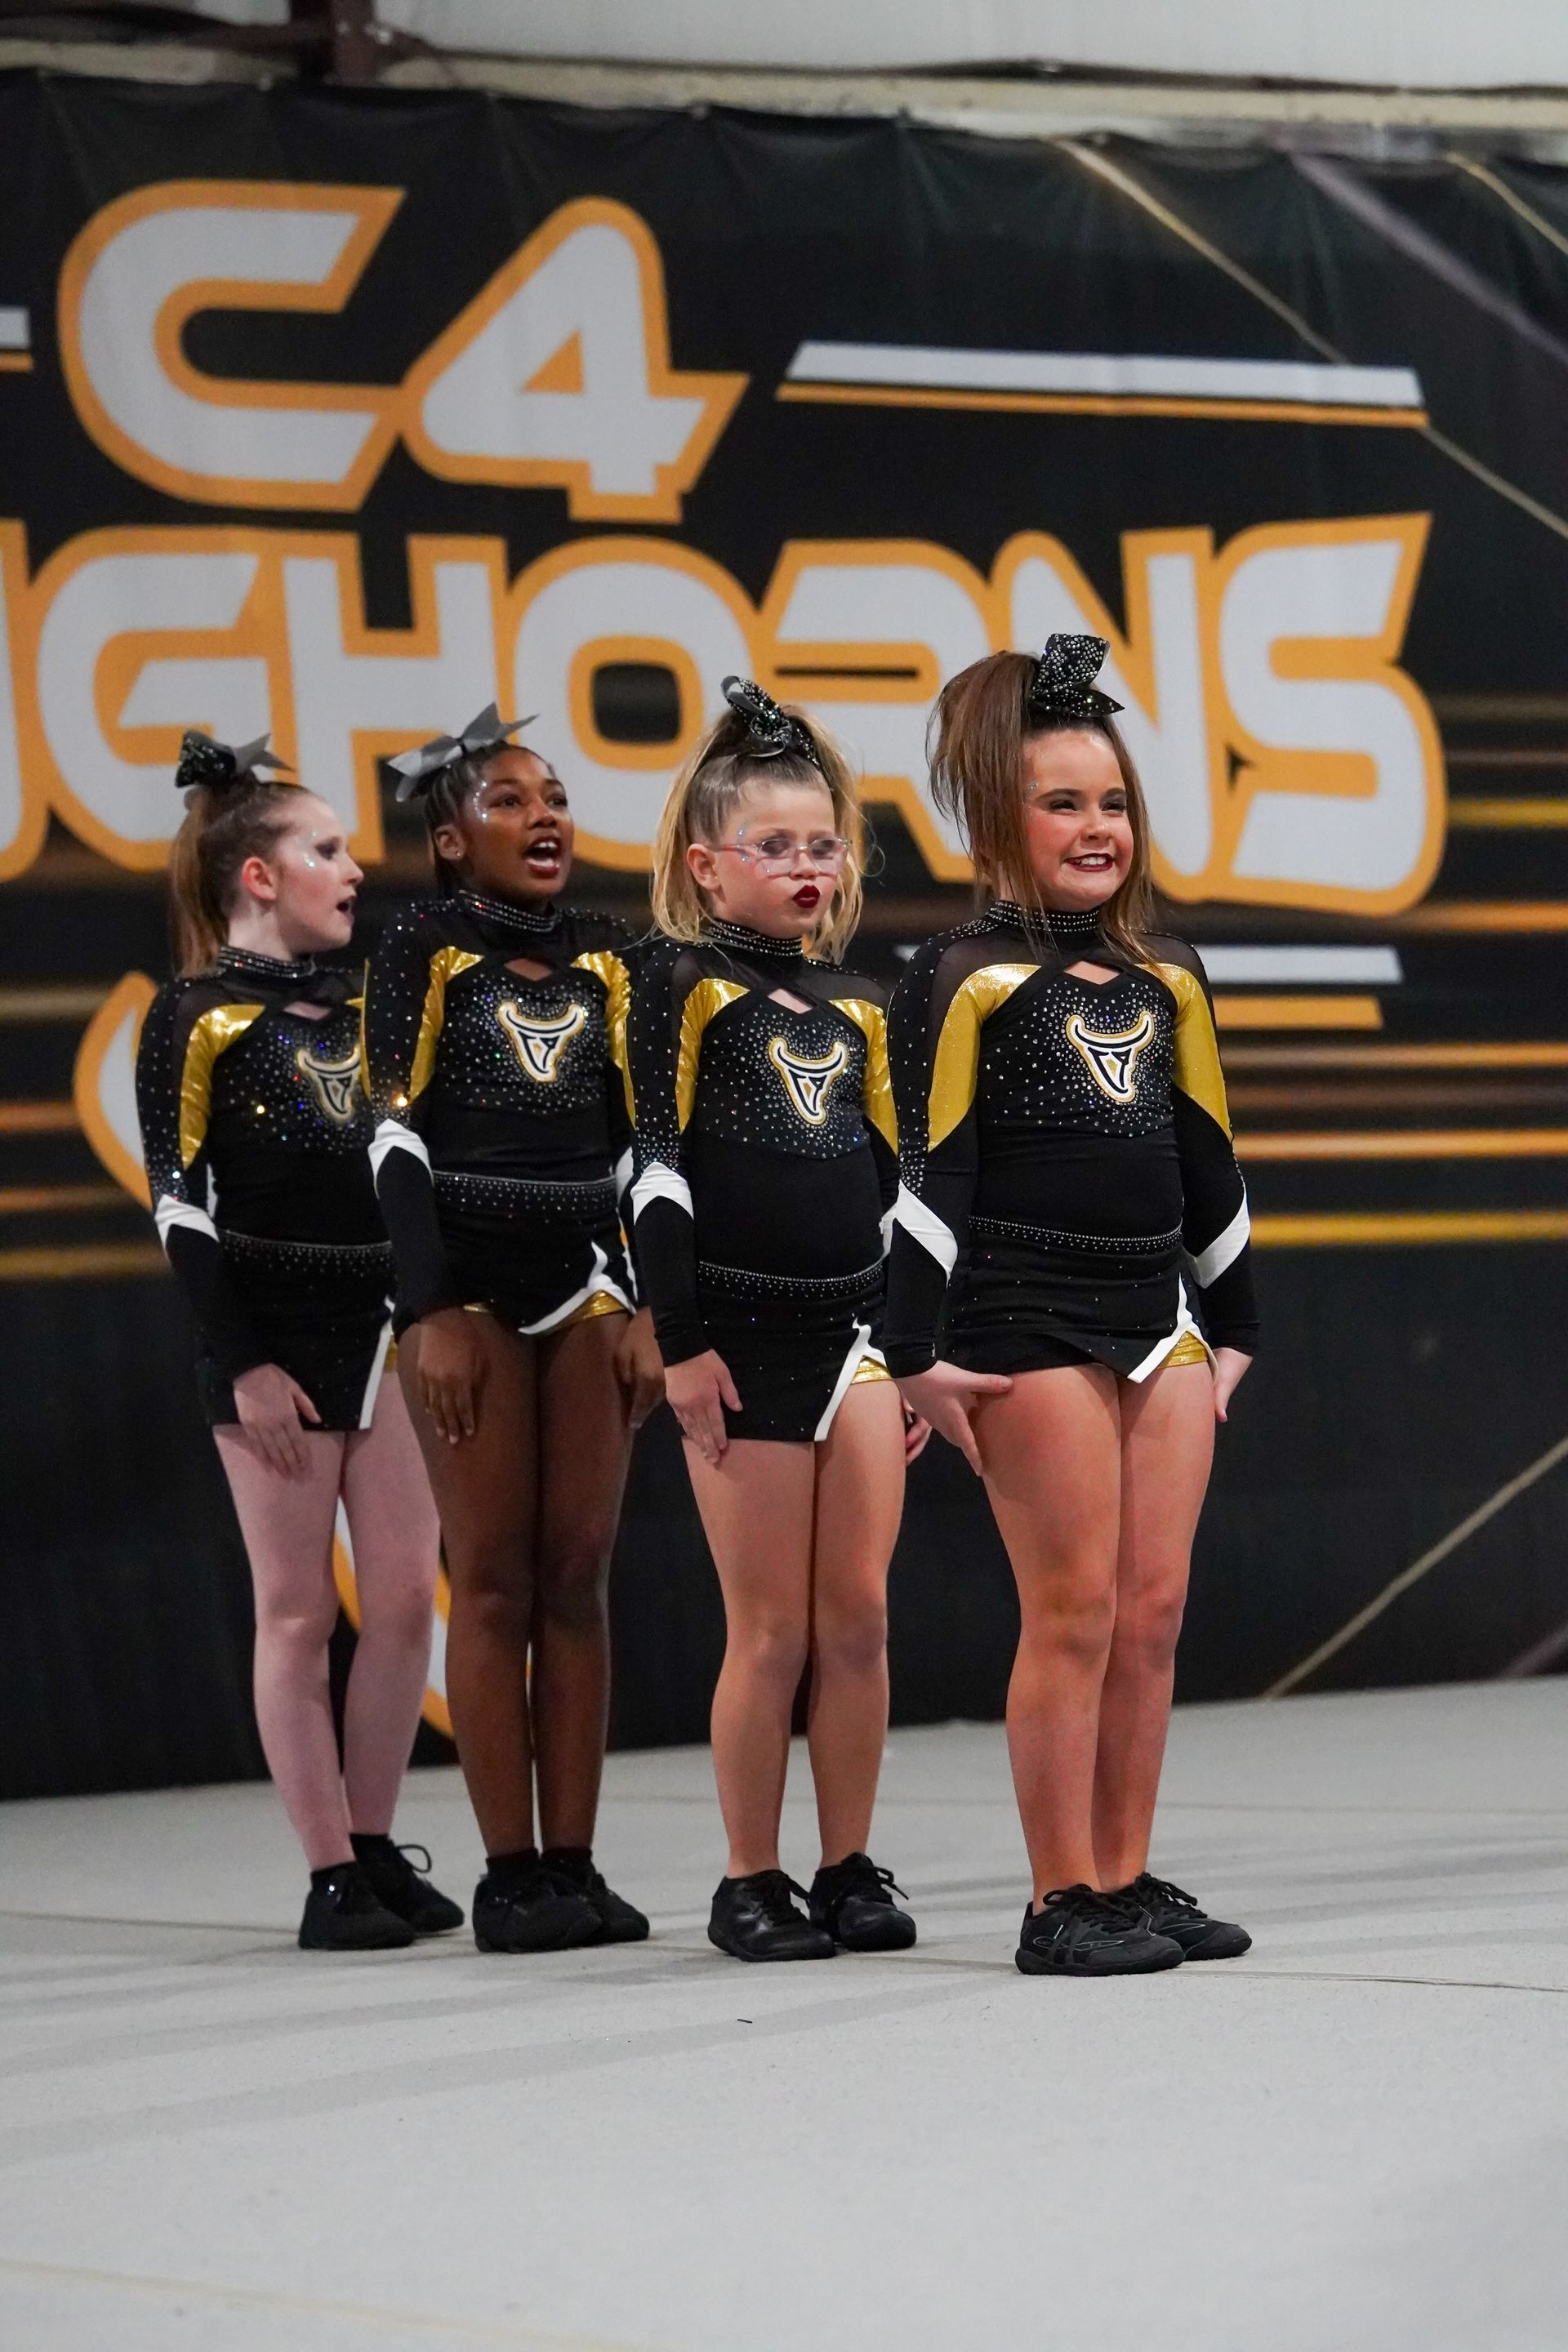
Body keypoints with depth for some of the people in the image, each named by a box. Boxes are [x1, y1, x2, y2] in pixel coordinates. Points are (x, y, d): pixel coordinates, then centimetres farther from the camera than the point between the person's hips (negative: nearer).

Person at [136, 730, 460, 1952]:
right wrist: (243, 1361, -13)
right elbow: (181, 1205, -8)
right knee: (300, 1612, -2)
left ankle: (377, 1851, 12)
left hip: (388, 1323, 6)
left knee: (407, 1600, 2)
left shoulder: (361, 1006, 13)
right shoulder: (199, 1017, -4)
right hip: (276, 1334, -6)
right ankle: (332, 1878, 2)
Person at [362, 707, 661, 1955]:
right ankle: (509, 1873, -1)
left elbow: (641, 1141, 10)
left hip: (586, 1283, 3)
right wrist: (431, 1313, -12)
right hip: (469, 1284, -3)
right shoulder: (425, 950, 0)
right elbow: (398, 1139, -5)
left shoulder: (607, 954, 10)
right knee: (494, 1579, -3)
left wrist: (645, 1307, 3)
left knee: (578, 1574, 2)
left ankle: (575, 1862, 5)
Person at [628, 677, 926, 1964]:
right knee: (771, 1630, -2)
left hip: (857, 1330, 5)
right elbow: (657, 1170, -7)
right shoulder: (683, 983, -3)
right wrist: (681, 1342, -11)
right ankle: (750, 1881, 7)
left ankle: (851, 1869, 12)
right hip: (743, 1337, -5)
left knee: (859, 1618, 3)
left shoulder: (855, 1002, 12)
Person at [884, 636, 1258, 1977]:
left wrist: (1234, 1329, 20)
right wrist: (916, 1353, -12)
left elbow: (1210, 1161, 20)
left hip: (1161, 1323, 6)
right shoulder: (969, 982, -5)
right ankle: (1062, 1903, 0)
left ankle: (1128, 1882, 13)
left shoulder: (1167, 979, 14)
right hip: (1029, 1326, -6)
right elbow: (927, 1172, -8)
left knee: (1154, 1613, 5)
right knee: (1075, 1611, -6)